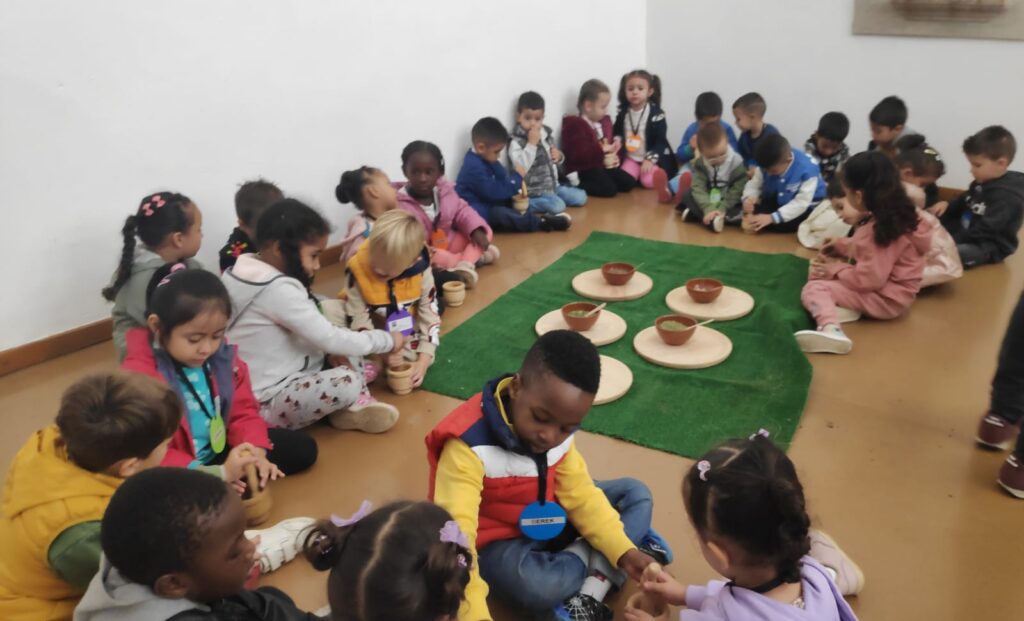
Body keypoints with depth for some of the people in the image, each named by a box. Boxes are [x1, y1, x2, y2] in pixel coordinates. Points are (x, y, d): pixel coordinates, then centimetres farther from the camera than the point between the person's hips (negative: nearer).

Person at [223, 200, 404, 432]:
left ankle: (358, 404, 2)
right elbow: (330, 339, -23)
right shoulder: (278, 289, -26)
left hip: (280, 378, 10)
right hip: (267, 403, -10)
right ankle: (353, 408, 3)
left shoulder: (250, 272, 3)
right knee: (347, 383, -28)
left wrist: (331, 352, -4)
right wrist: (387, 340, -10)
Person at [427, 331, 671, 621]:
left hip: (550, 520, 7)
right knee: (537, 586, -38)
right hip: (499, 541, -6)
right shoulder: (469, 446, -32)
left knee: (636, 493, 1)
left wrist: (624, 550, -17)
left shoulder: (558, 430, -9)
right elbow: (456, 534, -39)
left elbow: (580, 494, -5)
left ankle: (590, 594, -17)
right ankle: (591, 554, -4)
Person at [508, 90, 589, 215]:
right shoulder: (516, 141, -15)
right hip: (533, 190, -7)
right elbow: (520, 168, -29)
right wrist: (531, 143, -27)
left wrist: (559, 156, -5)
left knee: (581, 197, 3)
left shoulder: (547, 134, 6)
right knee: (558, 206, -26)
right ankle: (526, 204, -10)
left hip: (553, 185, 7)